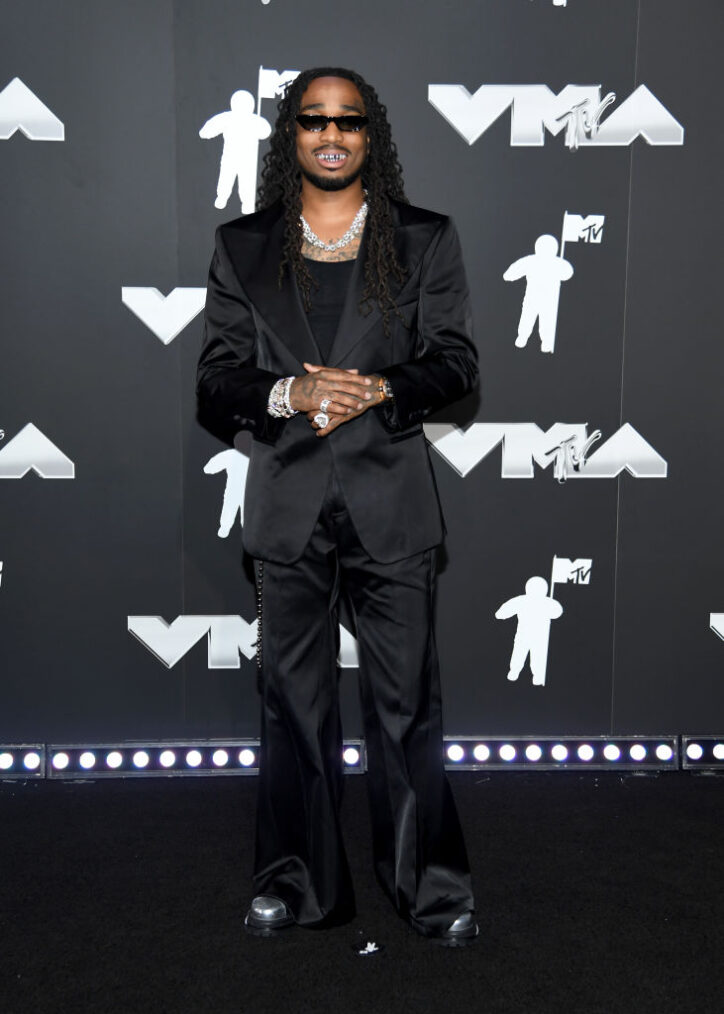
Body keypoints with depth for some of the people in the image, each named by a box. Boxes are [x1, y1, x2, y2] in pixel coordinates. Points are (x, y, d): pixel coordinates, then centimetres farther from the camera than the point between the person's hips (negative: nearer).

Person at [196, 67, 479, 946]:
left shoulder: (425, 240, 7)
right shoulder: (242, 247, 10)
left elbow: (456, 362, 3)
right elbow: (217, 378, 6)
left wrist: (375, 390, -14)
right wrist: (288, 394, -14)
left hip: (389, 496, -1)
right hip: (289, 501, 2)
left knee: (406, 699, 3)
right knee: (292, 698, 8)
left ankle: (430, 883, 17)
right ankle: (296, 881, 23)